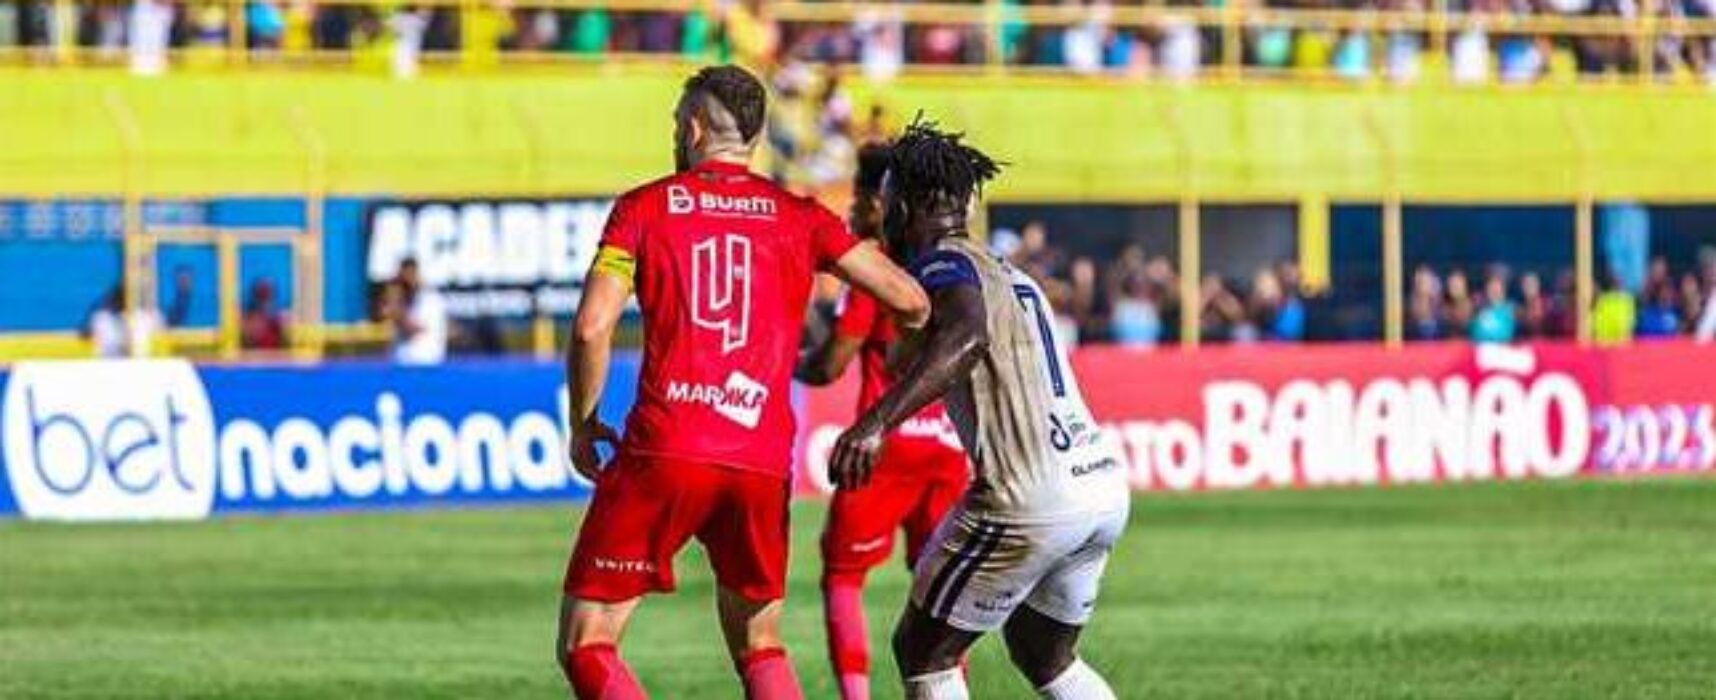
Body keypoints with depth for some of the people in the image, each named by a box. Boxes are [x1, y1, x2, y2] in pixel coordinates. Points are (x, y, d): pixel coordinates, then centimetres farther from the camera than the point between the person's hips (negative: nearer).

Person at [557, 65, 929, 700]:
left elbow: (592, 327, -5)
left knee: (585, 647, 4)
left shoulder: (643, 208, 5)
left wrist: (583, 425, 9)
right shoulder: (799, 217, 11)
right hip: (762, 463, 3)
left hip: (662, 455, -3)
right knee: (759, 647, 21)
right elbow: (908, 301, 6)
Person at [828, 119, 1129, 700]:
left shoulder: (943, 263, -5)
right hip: (1106, 484, 8)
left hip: (1031, 500, -8)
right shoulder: (1012, 275, 23)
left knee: (921, 652, 7)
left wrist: (878, 421, -38)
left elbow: (966, 337, -26)